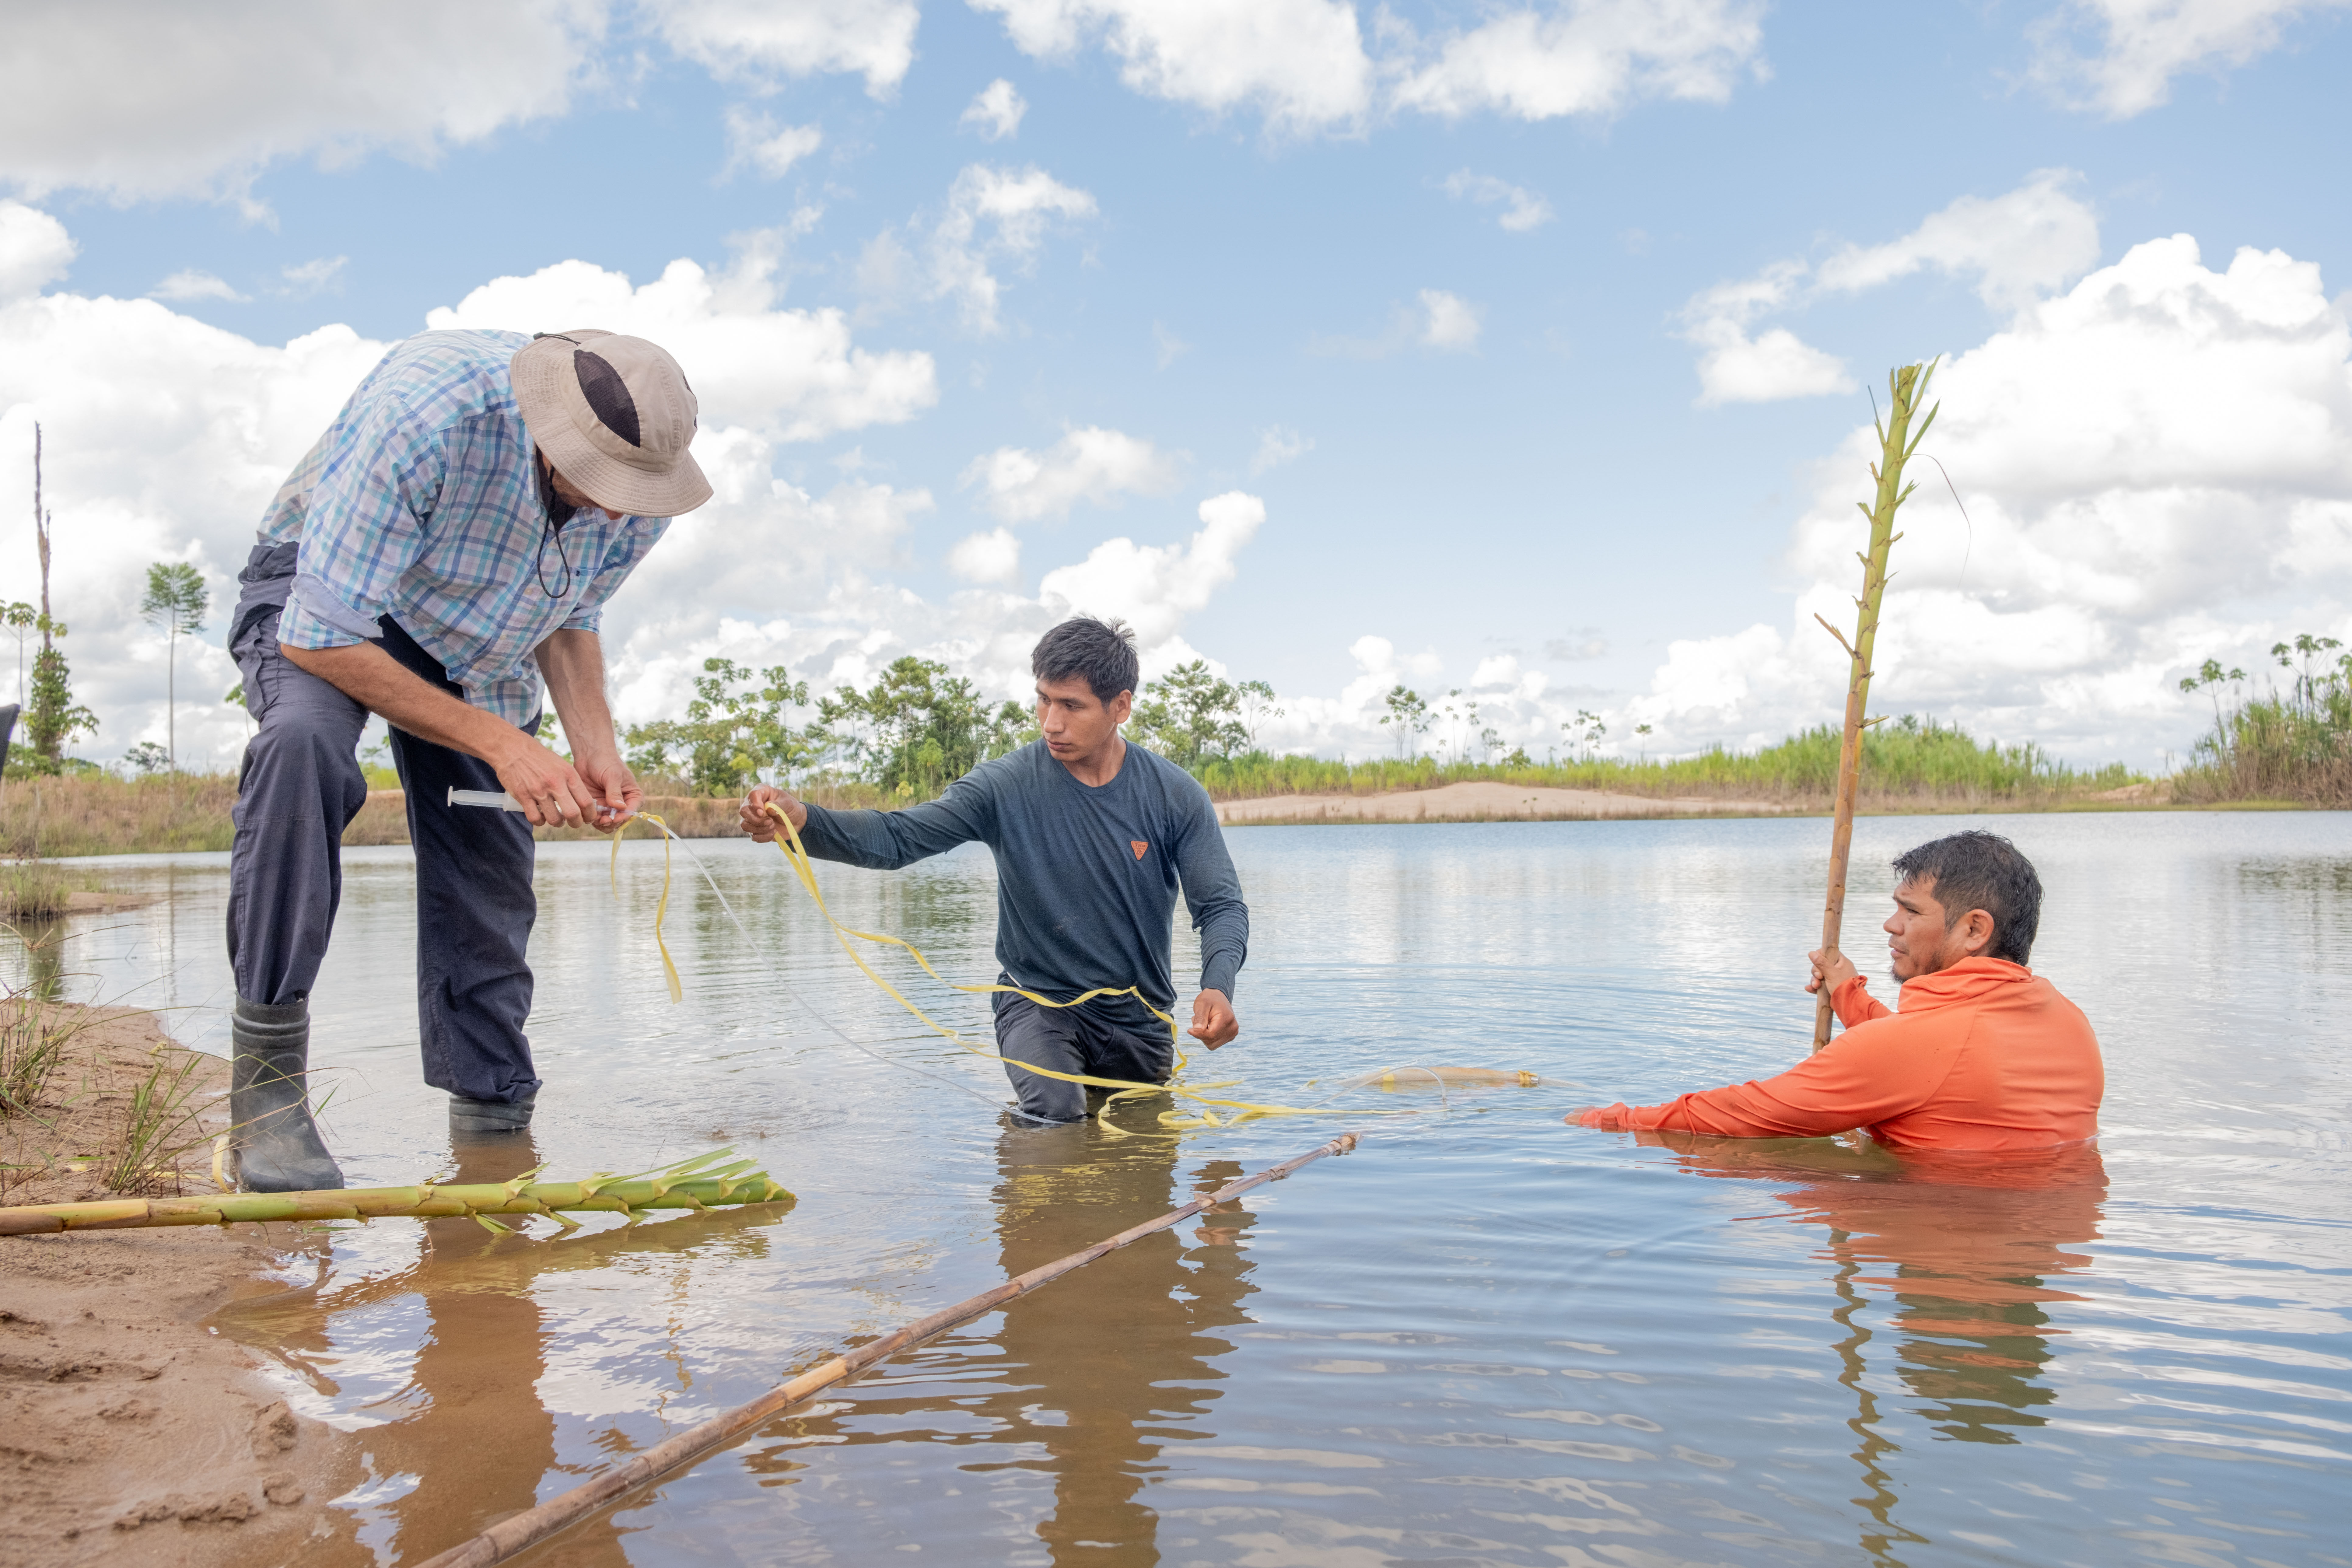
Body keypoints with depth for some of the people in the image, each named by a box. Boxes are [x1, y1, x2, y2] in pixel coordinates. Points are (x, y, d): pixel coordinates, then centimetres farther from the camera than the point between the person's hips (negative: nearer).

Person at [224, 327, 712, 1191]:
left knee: (491, 894, -3)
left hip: (481, 648, 5)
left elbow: (568, 622, 1)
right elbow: (319, 635, -32)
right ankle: (267, 1073, -28)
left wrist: (597, 750, -16)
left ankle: (495, 1118, 14)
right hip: (319, 607, -5)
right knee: (305, 740, -37)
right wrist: (499, 742, -33)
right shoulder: (422, 411, -38)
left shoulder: (640, 482, -19)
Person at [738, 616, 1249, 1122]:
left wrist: (1218, 986, -31)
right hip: (1040, 1001, -2)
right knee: (1056, 1112, -27)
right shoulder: (1006, 786, -15)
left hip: (1141, 1019, 2)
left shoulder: (1175, 795, -11)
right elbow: (900, 837, -23)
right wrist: (803, 820, -42)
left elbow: (1221, 905, -10)